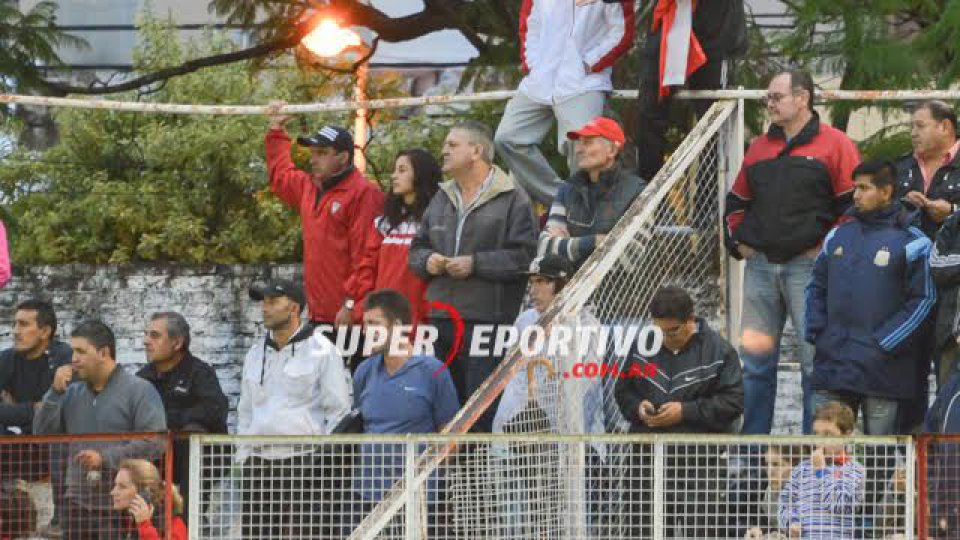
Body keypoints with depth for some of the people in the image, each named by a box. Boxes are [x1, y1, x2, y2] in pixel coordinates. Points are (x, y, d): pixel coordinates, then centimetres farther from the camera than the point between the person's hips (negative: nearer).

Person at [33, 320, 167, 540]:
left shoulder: (139, 390, -2)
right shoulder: (72, 393, 17)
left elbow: (155, 443, -12)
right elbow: (42, 434, 12)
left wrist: (105, 459, -16)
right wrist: (55, 392, 1)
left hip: (120, 505, -6)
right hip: (77, 503, 6)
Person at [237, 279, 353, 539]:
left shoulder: (322, 350, -1)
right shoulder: (255, 353, 19)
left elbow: (339, 410, -3)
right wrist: (242, 456, 15)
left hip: (303, 459, -6)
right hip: (258, 463, 6)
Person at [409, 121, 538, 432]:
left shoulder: (511, 199, -3)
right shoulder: (441, 199, 20)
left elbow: (524, 255, -11)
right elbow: (417, 249, 26)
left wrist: (475, 264, -14)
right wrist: (427, 261, 3)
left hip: (487, 320, -7)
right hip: (441, 318, 7)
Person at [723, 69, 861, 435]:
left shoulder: (835, 145, -2)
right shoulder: (759, 148, 16)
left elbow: (856, 203, -6)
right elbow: (736, 202, 25)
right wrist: (737, 241, 12)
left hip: (809, 265, -6)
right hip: (759, 265, 6)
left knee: (815, 361, -4)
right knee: (755, 359, 7)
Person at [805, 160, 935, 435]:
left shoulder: (910, 242, -5)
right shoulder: (838, 236, 13)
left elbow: (923, 299, -7)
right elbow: (817, 287, 20)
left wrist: (882, 343, -12)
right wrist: (815, 331, 4)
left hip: (881, 369, -5)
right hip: (831, 363, 5)